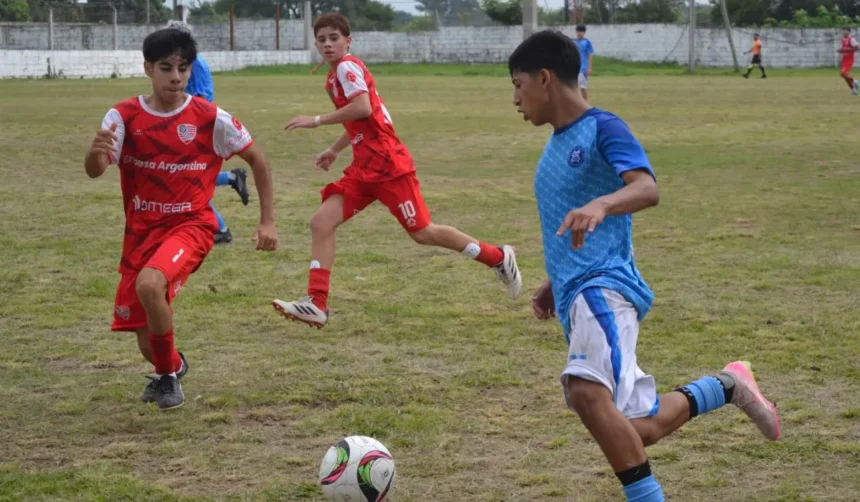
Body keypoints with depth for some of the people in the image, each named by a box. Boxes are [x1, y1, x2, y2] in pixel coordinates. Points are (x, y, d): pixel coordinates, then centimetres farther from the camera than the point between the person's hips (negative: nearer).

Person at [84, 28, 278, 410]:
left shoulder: (210, 118, -10)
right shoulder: (124, 116, -7)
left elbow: (257, 159, 3)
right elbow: (94, 172, -18)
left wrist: (268, 220, 1)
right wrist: (96, 152, -42)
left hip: (190, 225, -3)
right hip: (141, 231, 3)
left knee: (149, 284, -35)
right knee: (148, 343, 7)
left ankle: (168, 373, -10)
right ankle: (169, 366, 47)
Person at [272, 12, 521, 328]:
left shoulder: (348, 67, -11)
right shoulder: (334, 77, 17)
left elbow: (363, 108, -28)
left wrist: (317, 121, -22)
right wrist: (335, 150, 31)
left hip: (388, 165, -9)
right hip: (363, 168, 9)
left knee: (422, 233, -2)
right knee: (322, 222, -5)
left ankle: (499, 258, 15)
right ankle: (316, 304, -7)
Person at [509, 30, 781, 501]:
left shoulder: (602, 128, -7)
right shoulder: (556, 142, 19)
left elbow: (647, 189, -25)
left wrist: (599, 205, -43)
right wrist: (554, 283, 29)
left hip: (605, 286, -9)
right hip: (575, 295, 9)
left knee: (587, 392, -35)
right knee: (636, 430, 10)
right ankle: (725, 387, 29)